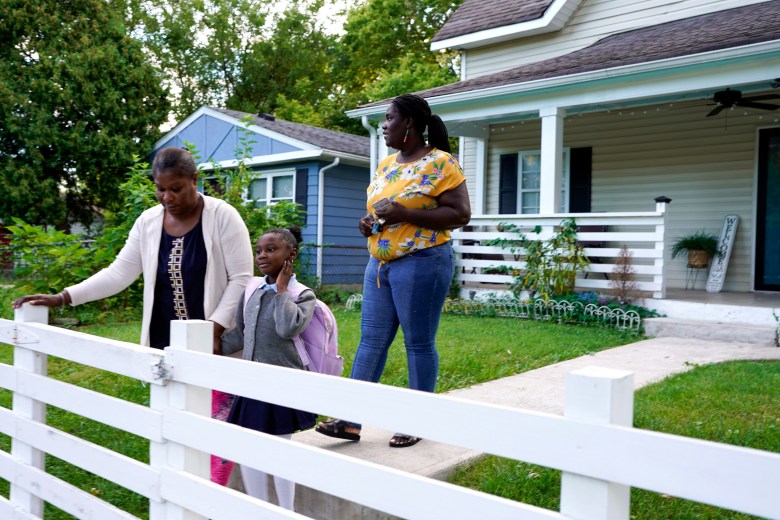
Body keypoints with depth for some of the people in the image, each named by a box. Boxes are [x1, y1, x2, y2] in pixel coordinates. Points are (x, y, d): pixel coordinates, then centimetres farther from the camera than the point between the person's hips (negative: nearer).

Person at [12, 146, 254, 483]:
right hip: (167, 344, 5)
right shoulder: (148, 222, 3)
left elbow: (241, 279, -11)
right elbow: (119, 274, 5)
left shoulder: (222, 216, -11)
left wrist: (215, 328, -18)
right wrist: (63, 297, -2)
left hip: (213, 343, -4)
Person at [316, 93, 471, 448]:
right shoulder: (385, 165, 15)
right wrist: (368, 223, 3)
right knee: (370, 340, 7)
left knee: (419, 343, 2)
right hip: (379, 263, 8)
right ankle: (351, 420, 13)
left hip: (421, 263, -8)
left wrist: (405, 214, -21)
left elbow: (460, 214, -14)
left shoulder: (440, 162, -8)